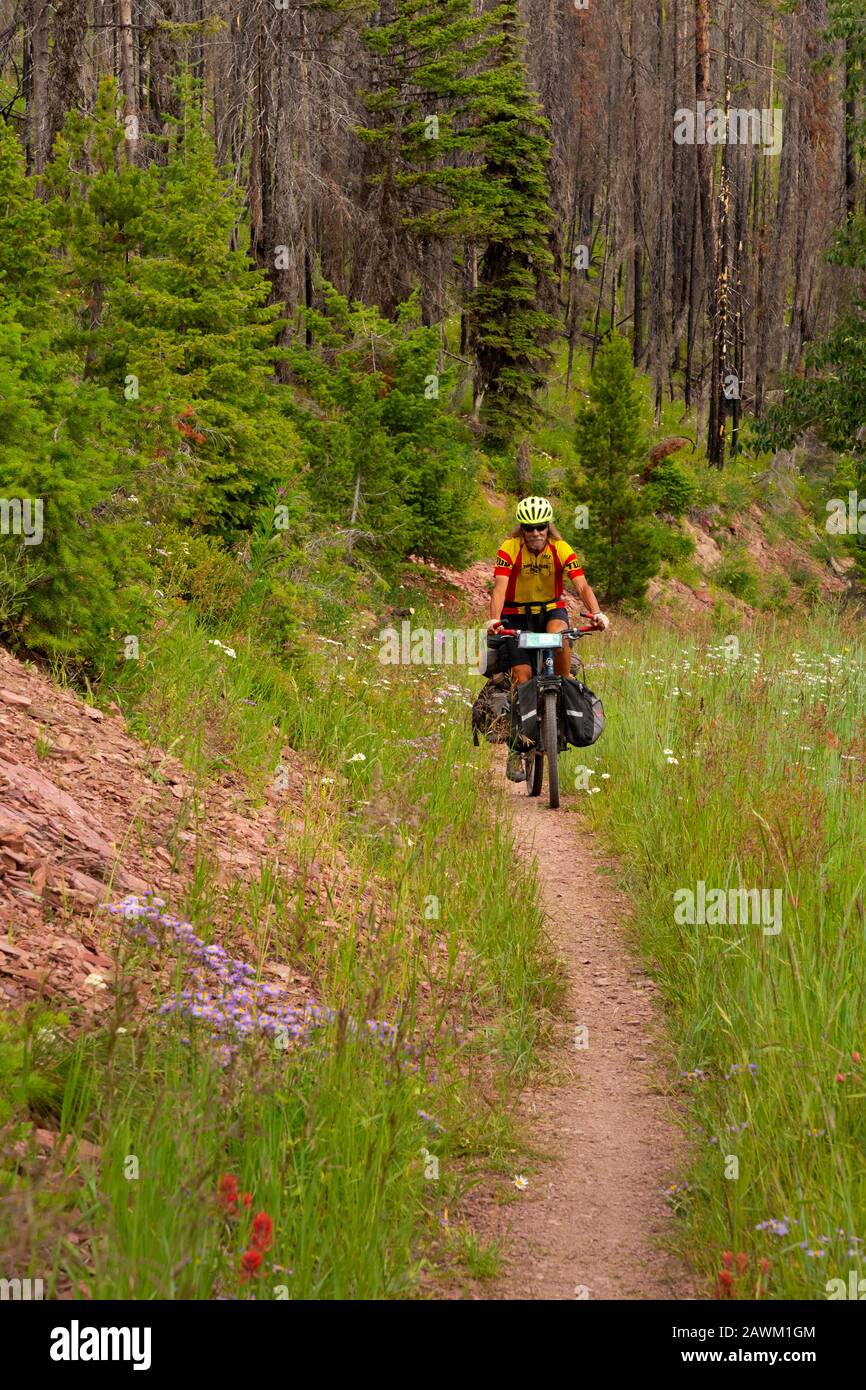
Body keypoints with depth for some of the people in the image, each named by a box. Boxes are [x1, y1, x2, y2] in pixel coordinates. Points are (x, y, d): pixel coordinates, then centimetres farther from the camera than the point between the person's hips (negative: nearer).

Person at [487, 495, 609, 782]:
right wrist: (494, 620, -47)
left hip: (551, 610, 1)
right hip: (517, 615, -1)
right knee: (522, 677, -12)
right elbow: (500, 588, -30)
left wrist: (596, 613, -43)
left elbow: (582, 586, -24)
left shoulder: (561, 549, -16)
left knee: (559, 633, -36)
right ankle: (515, 751, -2)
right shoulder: (509, 549, -19)